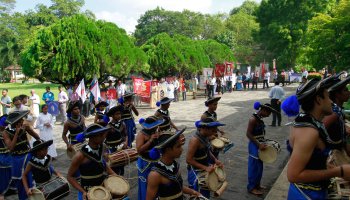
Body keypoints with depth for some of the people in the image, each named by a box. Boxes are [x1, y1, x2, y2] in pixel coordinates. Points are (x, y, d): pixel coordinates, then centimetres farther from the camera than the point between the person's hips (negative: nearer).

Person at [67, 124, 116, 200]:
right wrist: (83, 191, -23)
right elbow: (70, 177, -14)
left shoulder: (102, 148, -8)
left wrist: (113, 175, 0)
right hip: (88, 193, -5)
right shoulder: (81, 156, -23)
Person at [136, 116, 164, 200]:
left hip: (157, 162, 6)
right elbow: (139, 150, -28)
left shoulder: (156, 131, -1)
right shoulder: (141, 135, -19)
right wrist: (150, 140, -31)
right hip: (146, 164, -6)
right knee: (146, 185, 8)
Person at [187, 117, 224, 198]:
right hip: (196, 172, -8)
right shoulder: (195, 140, -29)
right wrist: (205, 168, -28)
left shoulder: (206, 136, -4)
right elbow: (188, 160, -27)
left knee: (206, 194, 22)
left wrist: (215, 160, -4)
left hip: (205, 170, 8)